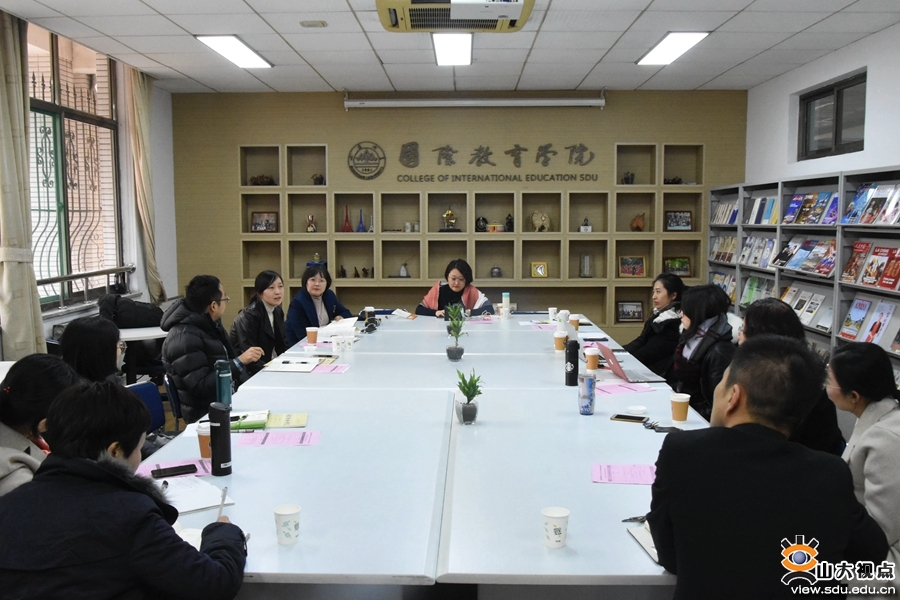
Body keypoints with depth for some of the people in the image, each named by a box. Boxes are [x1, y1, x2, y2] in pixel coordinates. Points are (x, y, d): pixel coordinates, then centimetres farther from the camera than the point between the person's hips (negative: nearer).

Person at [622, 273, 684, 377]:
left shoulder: (674, 324, -17)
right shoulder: (660, 315, 11)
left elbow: (649, 354, -18)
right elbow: (641, 341, 5)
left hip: (658, 375, -8)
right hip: (646, 368, 8)